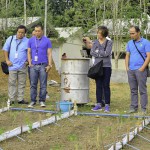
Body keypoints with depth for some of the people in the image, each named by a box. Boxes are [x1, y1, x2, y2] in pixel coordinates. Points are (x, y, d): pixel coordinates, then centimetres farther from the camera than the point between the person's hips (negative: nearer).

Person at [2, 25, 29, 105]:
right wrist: (7, 60, 1)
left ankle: (20, 99, 13)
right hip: (12, 65, 0)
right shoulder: (10, 39, 5)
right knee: (12, 83, 0)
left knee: (22, 83, 6)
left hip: (22, 66, 0)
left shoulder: (27, 41, 2)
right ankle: (11, 99, 5)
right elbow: (5, 50, 10)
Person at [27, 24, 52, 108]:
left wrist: (49, 65, -6)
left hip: (43, 65, -2)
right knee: (33, 84, 3)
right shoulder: (31, 40, 10)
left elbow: (49, 53, 2)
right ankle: (33, 101, 8)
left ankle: (42, 101, 6)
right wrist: (30, 63, 2)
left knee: (43, 85, 0)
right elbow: (29, 52, 13)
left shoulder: (47, 40, 4)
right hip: (33, 66, 2)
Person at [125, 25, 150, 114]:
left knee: (142, 90, -3)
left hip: (140, 70, -5)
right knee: (133, 90, 9)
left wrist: (142, 68, -15)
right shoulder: (130, 43, 14)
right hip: (131, 70, 6)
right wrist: (127, 67, 4)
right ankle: (134, 107, 15)